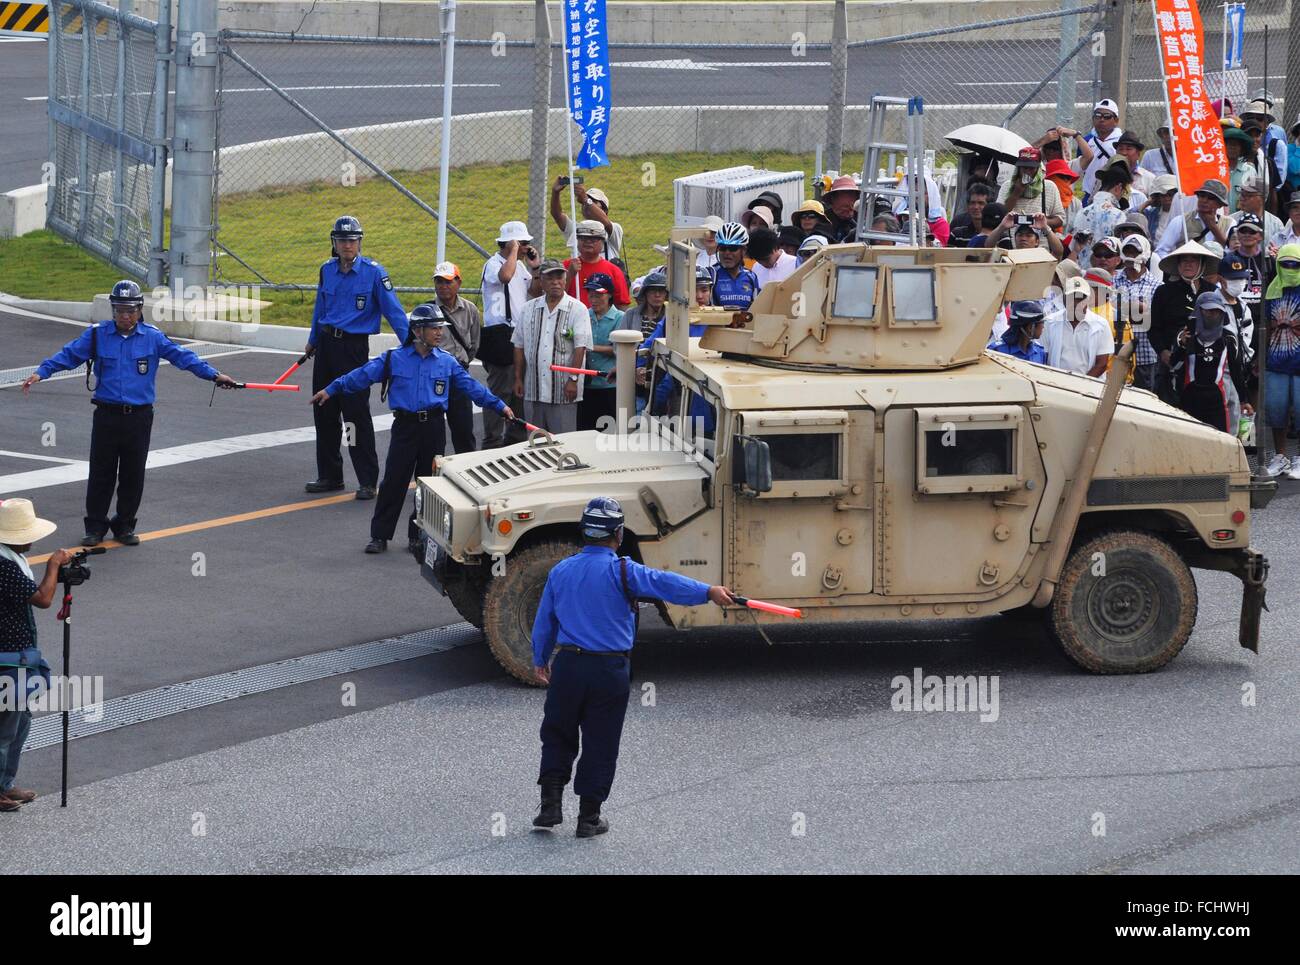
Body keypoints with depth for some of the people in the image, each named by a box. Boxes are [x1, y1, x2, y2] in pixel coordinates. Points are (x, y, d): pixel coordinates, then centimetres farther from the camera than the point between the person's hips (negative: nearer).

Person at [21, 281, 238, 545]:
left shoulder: (152, 337, 2)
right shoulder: (97, 335, 1)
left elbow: (182, 356, 1)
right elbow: (69, 354, -1)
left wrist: (213, 375, -7)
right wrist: (41, 372, -12)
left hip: (139, 417, 1)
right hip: (107, 415, -1)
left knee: (133, 475, 6)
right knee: (101, 474, 2)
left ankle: (124, 526, 20)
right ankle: (96, 527, 13)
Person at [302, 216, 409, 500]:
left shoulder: (373, 272, -10)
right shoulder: (327, 270, 6)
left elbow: (393, 310, -11)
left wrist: (410, 343, -18)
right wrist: (313, 342, 28)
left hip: (354, 347, -6)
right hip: (326, 346, 6)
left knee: (356, 413, -8)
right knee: (324, 412, 11)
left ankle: (368, 481, -4)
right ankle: (330, 475, 22)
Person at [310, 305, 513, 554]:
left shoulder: (447, 362, 6)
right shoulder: (394, 359, 0)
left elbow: (471, 386, 12)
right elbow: (362, 375, -1)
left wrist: (499, 406, 12)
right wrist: (331, 390, -3)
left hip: (434, 428, 2)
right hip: (405, 426, -2)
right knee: (394, 481, -4)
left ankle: (418, 536, 17)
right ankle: (380, 536, 3)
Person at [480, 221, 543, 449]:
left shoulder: (520, 265, 18)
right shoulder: (494, 264, -10)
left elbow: (535, 292, 19)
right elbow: (505, 276, -33)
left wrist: (535, 268, 5)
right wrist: (514, 251, -19)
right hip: (501, 334, -9)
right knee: (499, 391, -10)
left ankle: (516, 438, 24)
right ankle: (493, 443, -9)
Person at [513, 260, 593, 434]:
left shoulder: (578, 309, -2)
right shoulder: (528, 309, 11)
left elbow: (580, 347, -8)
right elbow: (519, 346, 14)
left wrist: (573, 379, -15)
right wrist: (518, 378, 8)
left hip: (563, 393, -4)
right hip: (534, 390, 4)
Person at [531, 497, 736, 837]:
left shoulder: (560, 571, 5)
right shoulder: (621, 571, -11)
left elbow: (543, 623, 14)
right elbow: (664, 583, -25)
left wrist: (540, 661, 27)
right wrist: (708, 592, -32)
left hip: (568, 665, 3)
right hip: (609, 671, -3)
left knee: (557, 736, 18)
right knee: (600, 745, 7)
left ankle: (551, 805, 9)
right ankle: (589, 818, 10)